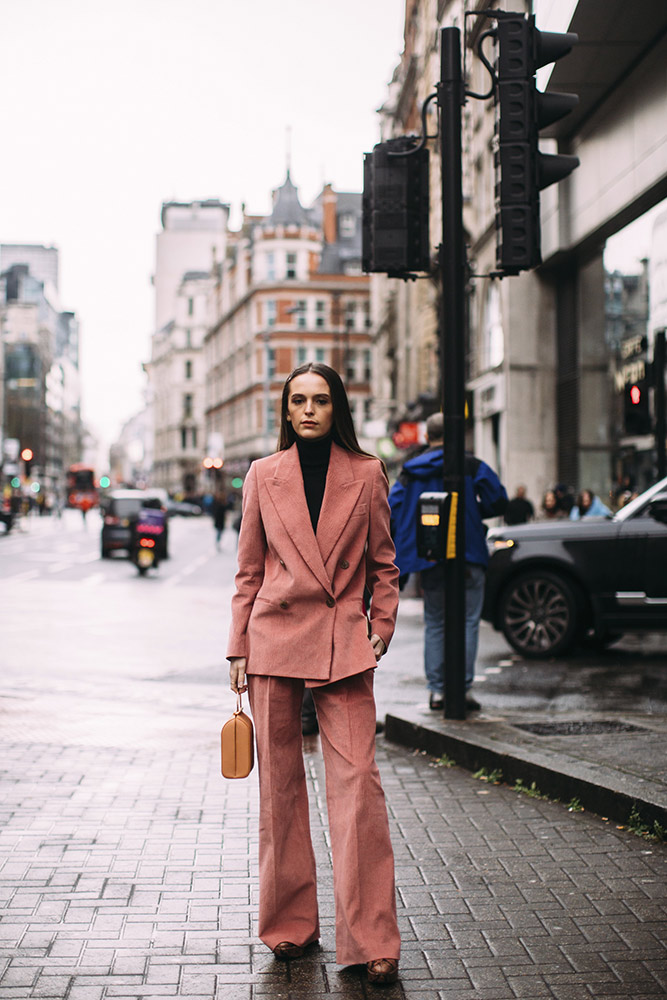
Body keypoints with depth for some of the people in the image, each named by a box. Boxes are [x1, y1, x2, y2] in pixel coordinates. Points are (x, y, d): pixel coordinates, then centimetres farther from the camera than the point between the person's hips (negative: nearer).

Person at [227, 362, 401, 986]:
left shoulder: (366, 475, 4)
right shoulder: (264, 476, 6)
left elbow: (383, 564, 11)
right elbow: (249, 571, 9)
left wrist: (381, 628, 1)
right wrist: (239, 649, 6)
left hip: (343, 645, -1)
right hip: (275, 640, 1)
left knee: (357, 783, -7)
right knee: (280, 783, 7)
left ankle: (370, 942, 0)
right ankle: (289, 925, 21)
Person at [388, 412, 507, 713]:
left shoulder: (410, 472, 7)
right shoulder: (471, 466, -2)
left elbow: (391, 514, 2)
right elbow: (497, 502, -3)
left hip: (429, 561, 3)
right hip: (467, 558, -3)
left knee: (434, 624, 11)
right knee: (466, 622, 1)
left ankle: (436, 691, 8)